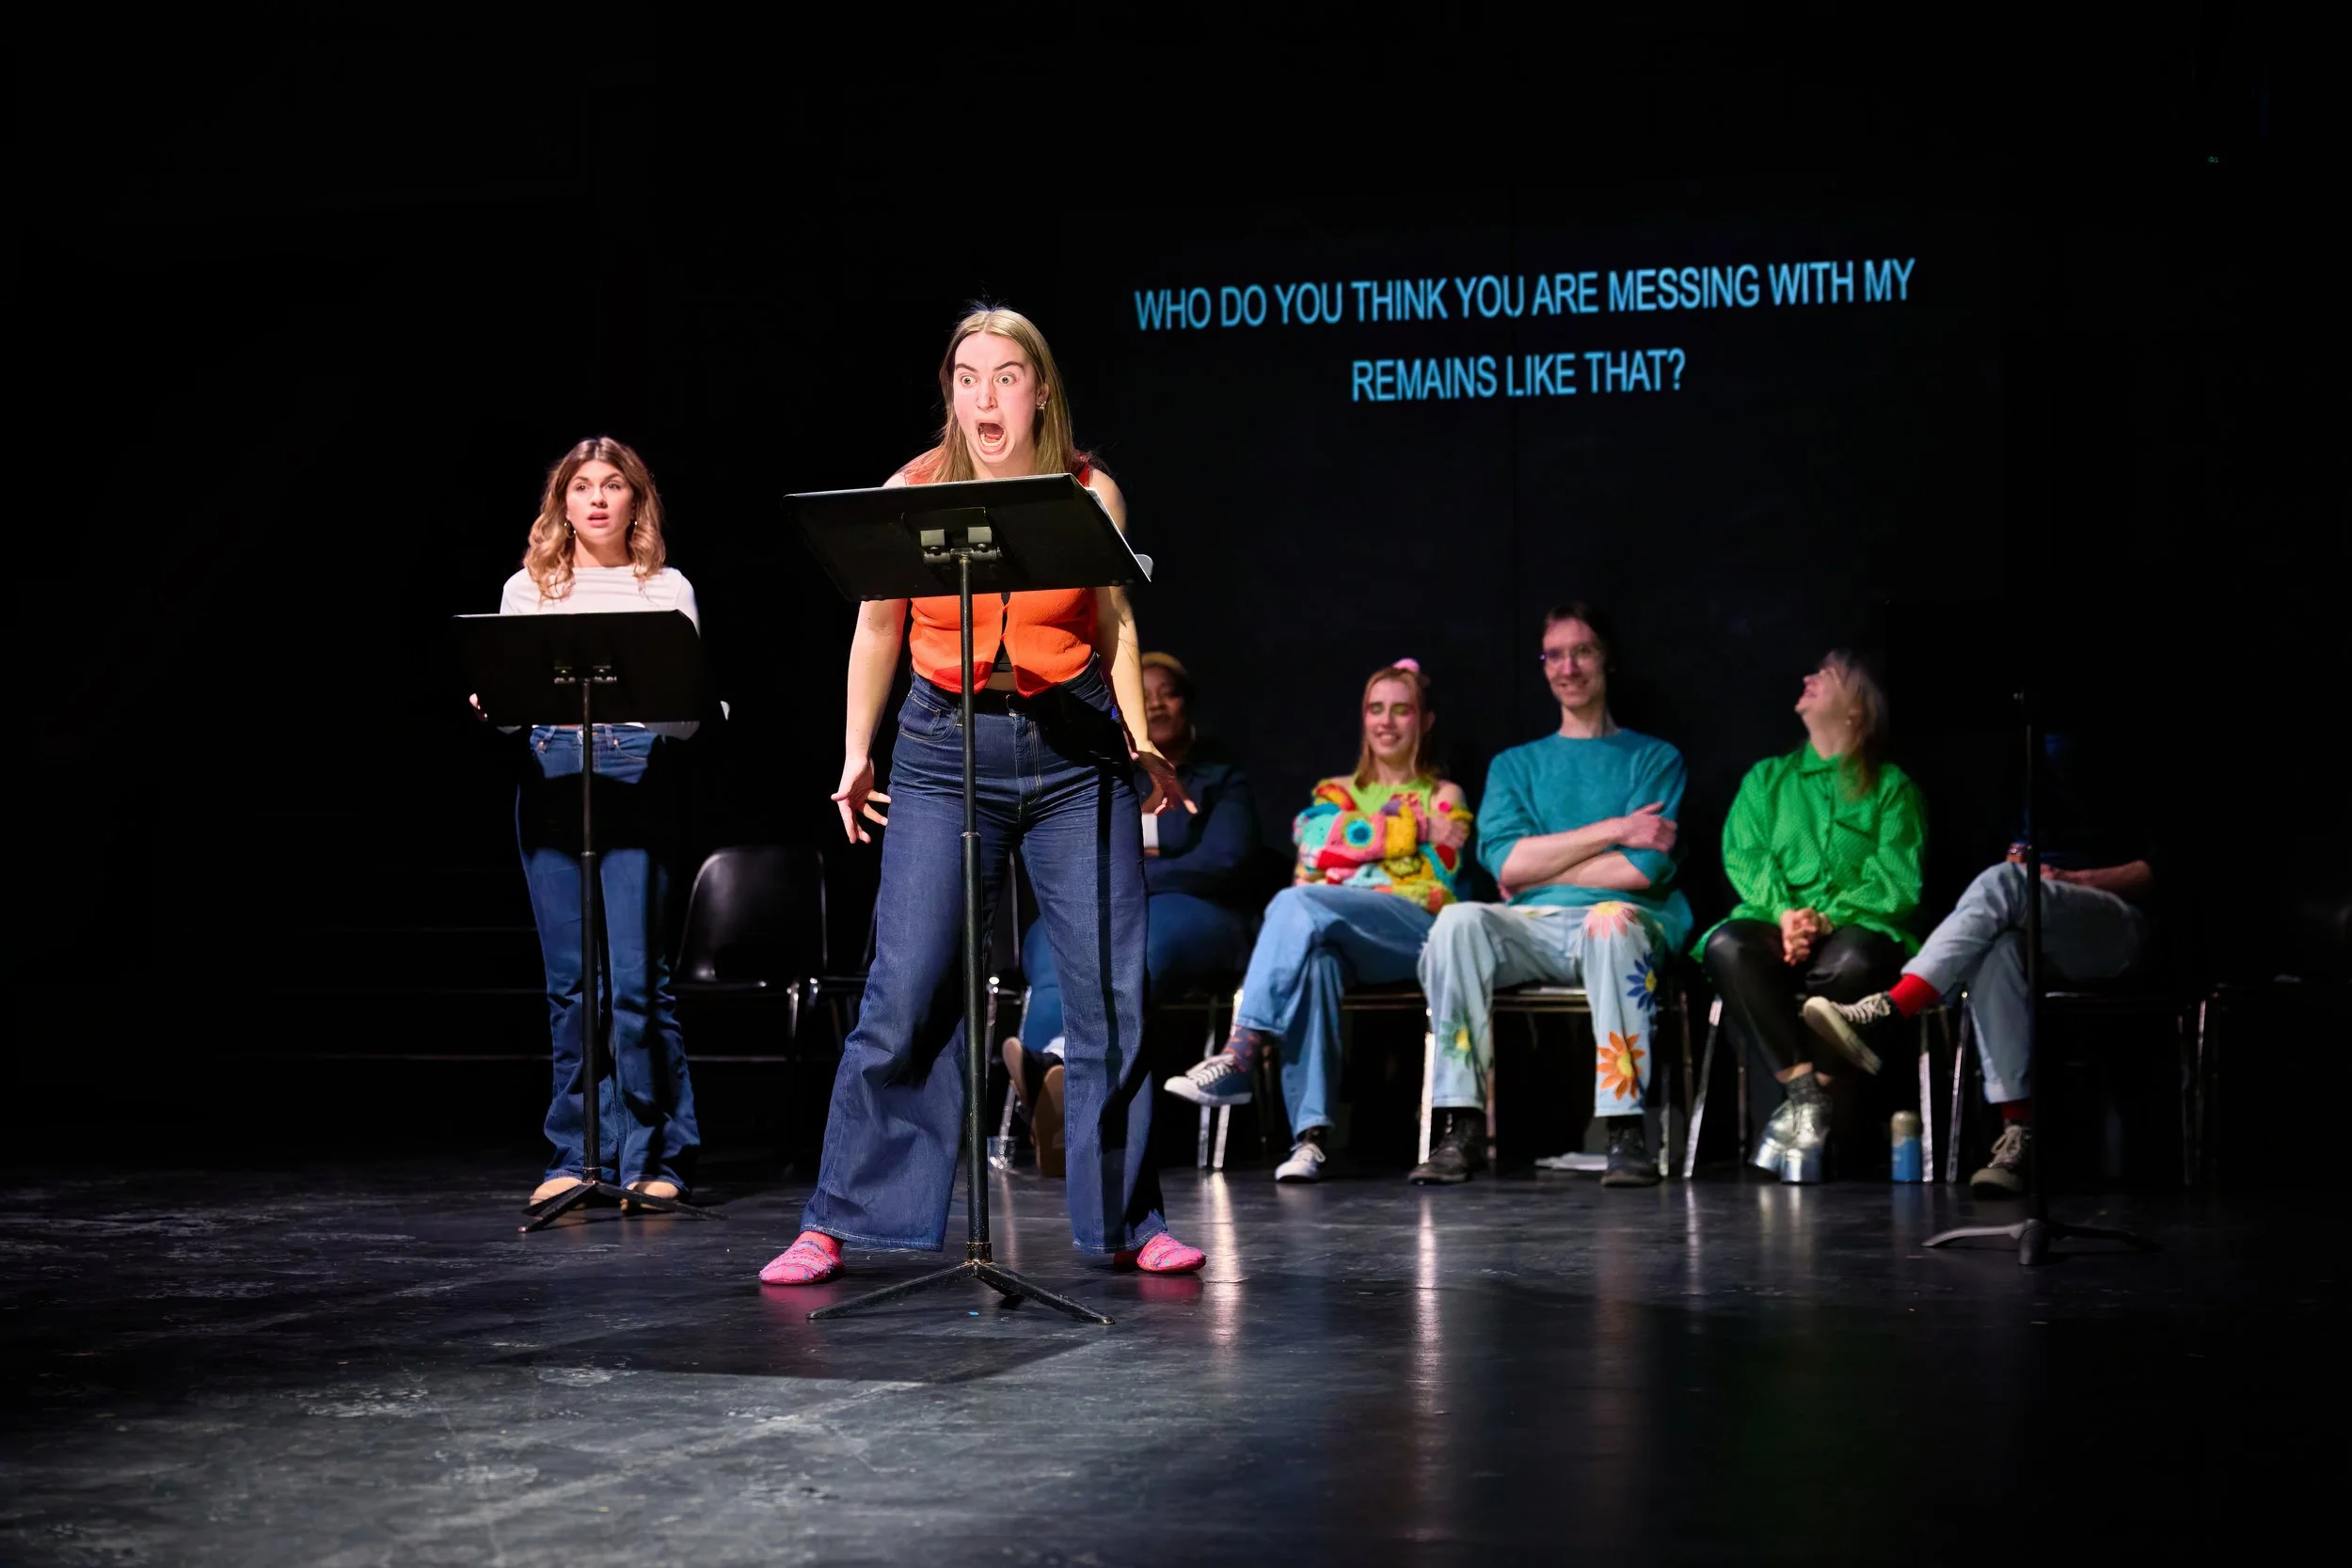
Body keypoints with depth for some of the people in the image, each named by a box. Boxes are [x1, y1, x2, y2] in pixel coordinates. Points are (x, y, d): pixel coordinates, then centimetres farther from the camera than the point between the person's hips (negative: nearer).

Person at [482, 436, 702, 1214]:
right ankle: (578, 1156, 11)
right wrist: (493, 704, -10)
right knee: (569, 981, 3)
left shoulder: (667, 590, 9)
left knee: (635, 977, -9)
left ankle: (655, 1157, 1)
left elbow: (686, 717, 5)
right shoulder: (527, 589, 14)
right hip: (551, 777, 2)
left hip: (636, 779, -2)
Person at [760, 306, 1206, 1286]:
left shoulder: (1089, 492, 1)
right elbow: (877, 631, 10)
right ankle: (833, 1224, 5)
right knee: (905, 992, -6)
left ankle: (1127, 1221, 13)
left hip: (1077, 747, 1)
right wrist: (857, 755, 10)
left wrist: (1141, 743, 7)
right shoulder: (912, 492, -1)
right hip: (945, 748, -1)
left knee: (1111, 992, 0)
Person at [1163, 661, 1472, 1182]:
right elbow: (1315, 853, 8)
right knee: (1312, 960, -38)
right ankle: (1311, 1135, -49)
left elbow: (1439, 889, 6)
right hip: (1335, 940, 3)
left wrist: (1360, 840, 1)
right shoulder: (1335, 792, 29)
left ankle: (1240, 1057, -46)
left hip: (1410, 934, -2)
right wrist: (1413, 830, 0)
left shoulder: (1445, 799, 21)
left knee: (1297, 904, -34)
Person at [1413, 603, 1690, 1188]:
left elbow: (1645, 869, -3)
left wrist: (1539, 868, -1)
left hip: (1623, 919, -2)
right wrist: (1613, 831, -5)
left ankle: (1626, 1131, -37)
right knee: (1458, 920, -30)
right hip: (1532, 928, 2)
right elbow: (1505, 860, 2)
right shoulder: (1515, 765, 22)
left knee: (1613, 920, -39)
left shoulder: (1654, 759, 14)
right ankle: (1461, 1128, -32)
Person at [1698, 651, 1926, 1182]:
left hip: (1857, 925, -2)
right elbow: (1743, 858, 8)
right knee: (1728, 946, -33)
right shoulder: (1766, 779, 24)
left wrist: (1826, 918, -16)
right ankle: (1809, 1096, -33)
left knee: (1853, 960, -39)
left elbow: (1900, 880, 1)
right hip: (1777, 923, 2)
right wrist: (1784, 913, -14)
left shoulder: (1891, 785, 15)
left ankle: (1802, 1106, -26)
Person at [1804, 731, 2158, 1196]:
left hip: (2120, 924, -4)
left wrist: (2073, 879, -11)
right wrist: (2021, 862, 1)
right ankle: (2018, 1135, -40)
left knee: (2001, 885, -33)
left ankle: (1882, 1013, -42)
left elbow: (2160, 871, -1)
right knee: (1997, 953, -34)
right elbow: (2021, 852, 24)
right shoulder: (2054, 751, 23)